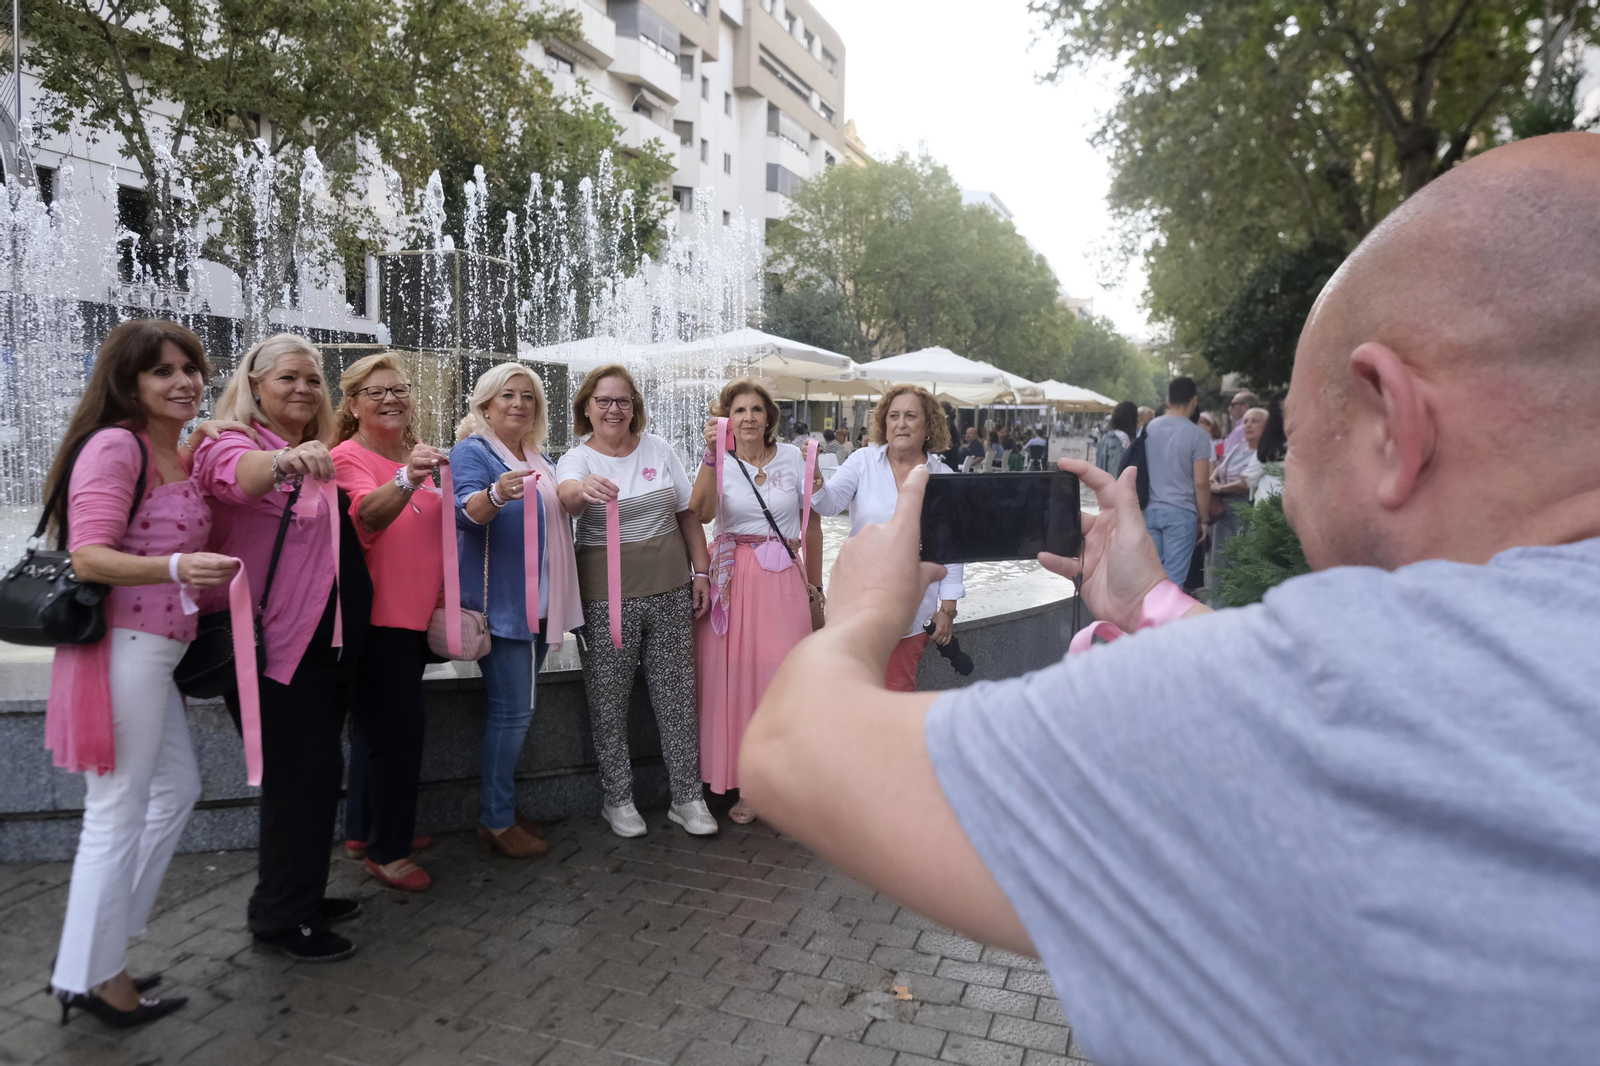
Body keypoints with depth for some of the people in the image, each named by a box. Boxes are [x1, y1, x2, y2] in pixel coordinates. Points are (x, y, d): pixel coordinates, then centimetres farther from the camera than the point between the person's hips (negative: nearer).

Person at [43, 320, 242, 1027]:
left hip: (159, 648, 10)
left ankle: (100, 945, 32)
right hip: (124, 646, -10)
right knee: (119, 814, 0)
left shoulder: (183, 454, 13)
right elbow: (89, 557, -21)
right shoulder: (115, 446, -12)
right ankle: (92, 978, 15)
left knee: (177, 790, 19)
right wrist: (176, 568, -36)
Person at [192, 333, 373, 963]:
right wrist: (287, 461, -57)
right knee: (303, 774, -4)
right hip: (276, 645, -9)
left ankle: (300, 895, 33)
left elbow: (354, 526, 30)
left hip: (324, 641, 9)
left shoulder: (314, 456, 15)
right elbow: (239, 473, -37)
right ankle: (279, 917, 13)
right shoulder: (232, 443, -11)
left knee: (315, 770, 17)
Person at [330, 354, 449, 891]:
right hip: (376, 618, -8)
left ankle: (364, 831, 32)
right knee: (399, 728, -5)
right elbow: (369, 513, -33)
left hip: (414, 615, 8)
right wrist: (406, 481, -53)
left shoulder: (416, 455, 12)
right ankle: (387, 852, 9)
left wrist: (442, 600, 18)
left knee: (379, 725, 18)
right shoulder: (349, 457, -12)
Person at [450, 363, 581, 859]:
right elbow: (465, 511, -25)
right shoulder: (472, 451, -7)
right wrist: (496, 494, -44)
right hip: (498, 601, -8)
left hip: (537, 600, 8)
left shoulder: (540, 458, 16)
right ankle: (496, 820, 4)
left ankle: (501, 805, 24)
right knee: (514, 707, -8)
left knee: (518, 704, 13)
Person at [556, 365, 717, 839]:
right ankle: (618, 799, 22)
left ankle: (687, 797, 20)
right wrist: (583, 489, -49)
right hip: (606, 595, -2)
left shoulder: (658, 449, 8)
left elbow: (688, 514, 11)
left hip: (670, 590, 3)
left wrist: (701, 572, 5)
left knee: (677, 696, 7)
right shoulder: (577, 459, -2)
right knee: (609, 703, 5)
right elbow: (567, 495, -26)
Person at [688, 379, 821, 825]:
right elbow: (702, 513, -20)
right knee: (734, 676, 3)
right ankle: (745, 783, 18)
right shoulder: (720, 460, 0)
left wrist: (814, 583, 13)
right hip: (733, 580, 0)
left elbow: (812, 524, 11)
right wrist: (711, 455, -30)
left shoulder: (792, 457, 3)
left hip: (782, 579, 0)